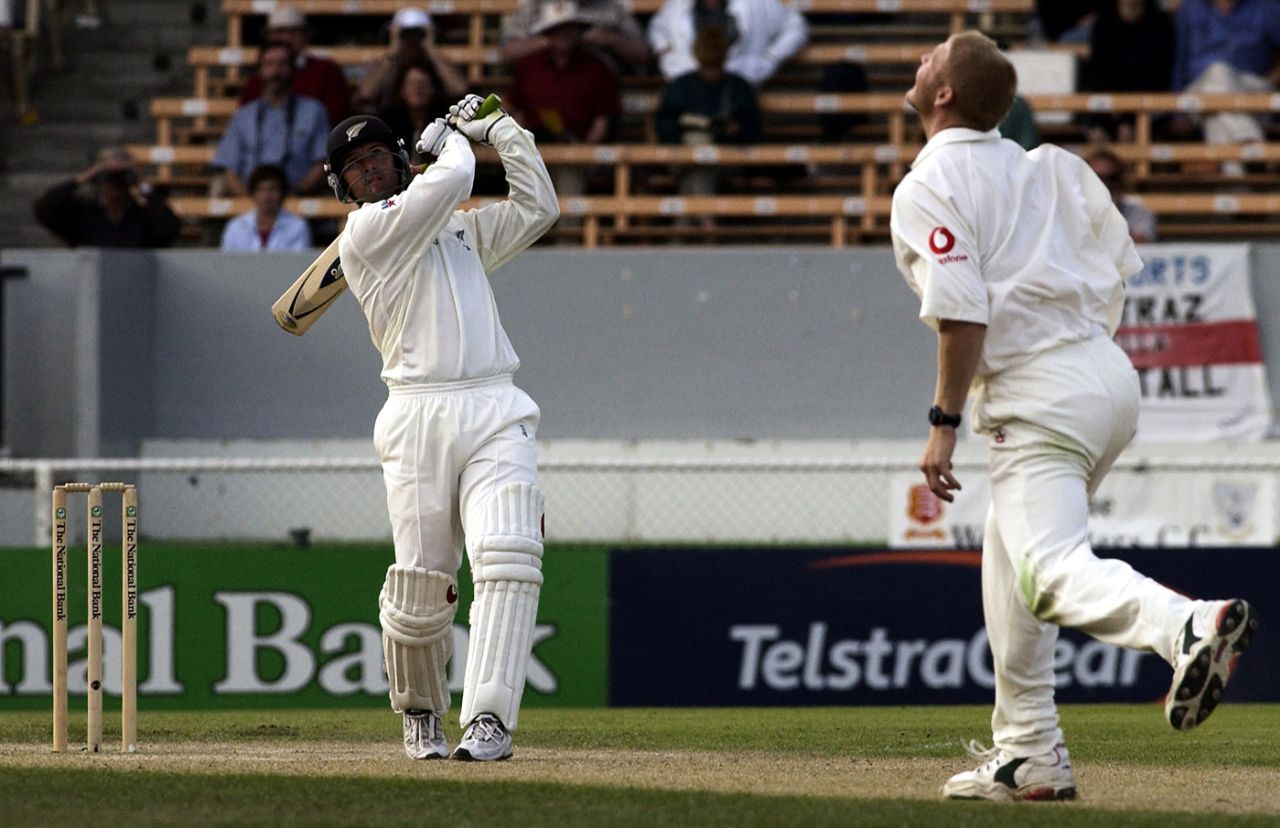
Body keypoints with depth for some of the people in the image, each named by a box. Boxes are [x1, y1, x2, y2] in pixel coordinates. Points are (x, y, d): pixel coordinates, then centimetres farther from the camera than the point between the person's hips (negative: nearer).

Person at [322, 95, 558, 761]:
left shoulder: (461, 230, 25)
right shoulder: (364, 235, 4)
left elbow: (537, 208, 22)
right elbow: (450, 180, -3)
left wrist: (500, 129, 22)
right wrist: (448, 141, 18)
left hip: (496, 413, 4)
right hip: (418, 417, -4)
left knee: (507, 561, -17)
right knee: (420, 584, -5)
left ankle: (487, 719, -24)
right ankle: (420, 711, 21)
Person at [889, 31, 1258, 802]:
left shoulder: (928, 188, -7)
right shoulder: (1041, 167, 16)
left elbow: (962, 312, -17)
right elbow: (1116, 268, 16)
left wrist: (943, 424, -12)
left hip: (1040, 396, -9)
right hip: (1110, 371, 9)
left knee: (1050, 568, -21)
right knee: (1010, 558, 23)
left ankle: (1187, 625, -47)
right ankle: (1030, 754, 26)